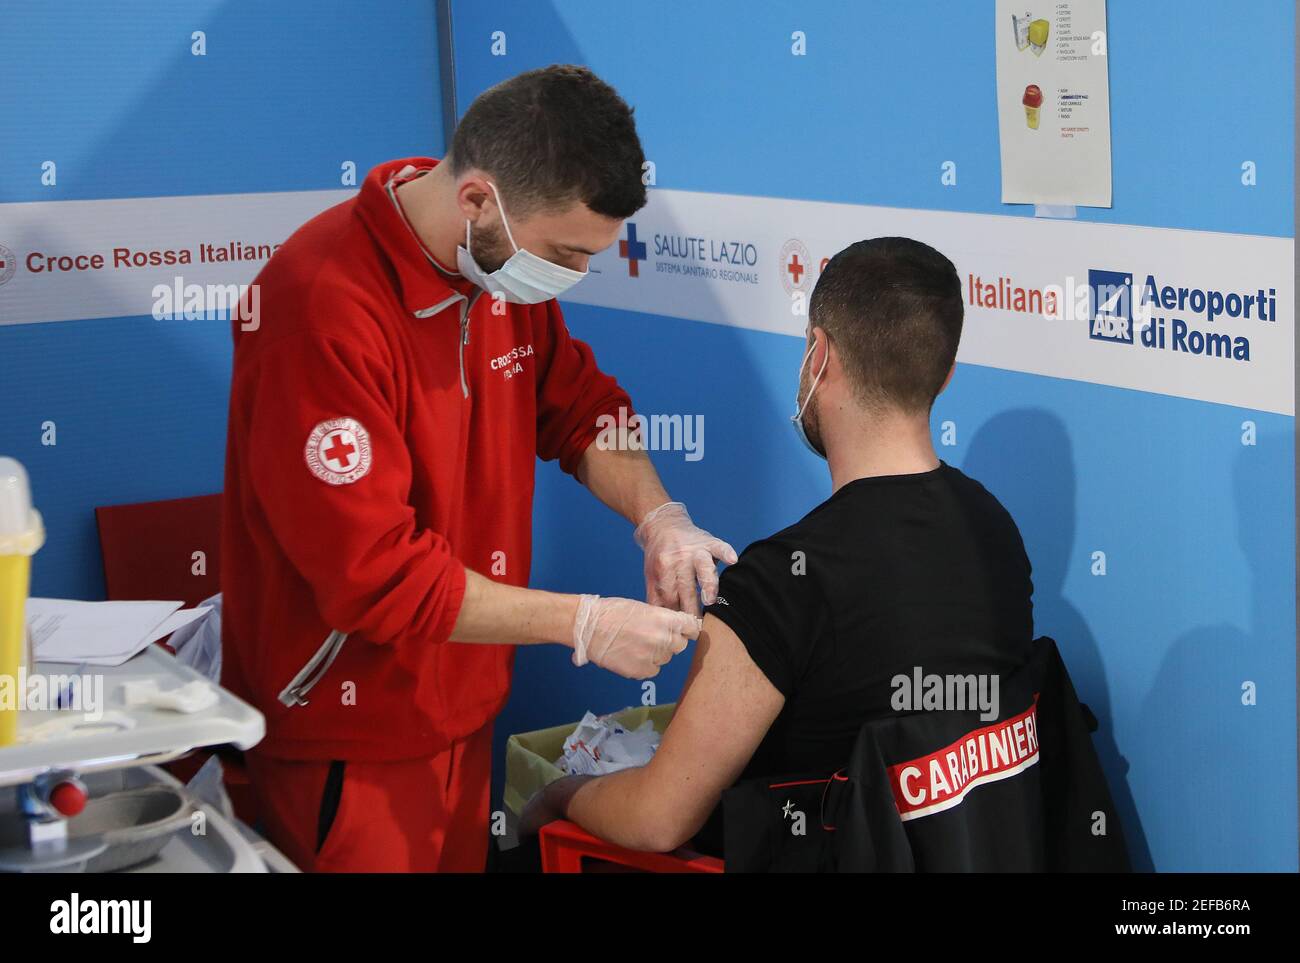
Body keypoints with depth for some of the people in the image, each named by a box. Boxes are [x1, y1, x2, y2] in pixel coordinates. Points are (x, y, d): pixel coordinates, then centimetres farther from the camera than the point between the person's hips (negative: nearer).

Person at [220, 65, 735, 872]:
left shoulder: (506, 265, -1)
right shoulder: (324, 306, -27)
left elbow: (580, 407, 13)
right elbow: (376, 575, -27)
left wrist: (658, 515, -7)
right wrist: (582, 624, -23)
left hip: (463, 711, 8)